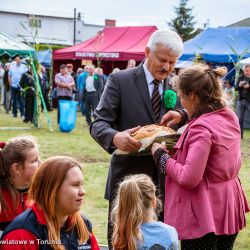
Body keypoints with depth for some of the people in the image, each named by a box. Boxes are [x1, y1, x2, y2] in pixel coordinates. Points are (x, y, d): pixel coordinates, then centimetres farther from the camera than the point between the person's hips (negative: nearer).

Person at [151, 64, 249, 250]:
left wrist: (161, 155, -13)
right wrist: (184, 117, 17)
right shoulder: (230, 116, 3)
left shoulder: (201, 128, -22)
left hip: (204, 214, -8)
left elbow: (188, 179, -26)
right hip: (230, 207, 8)